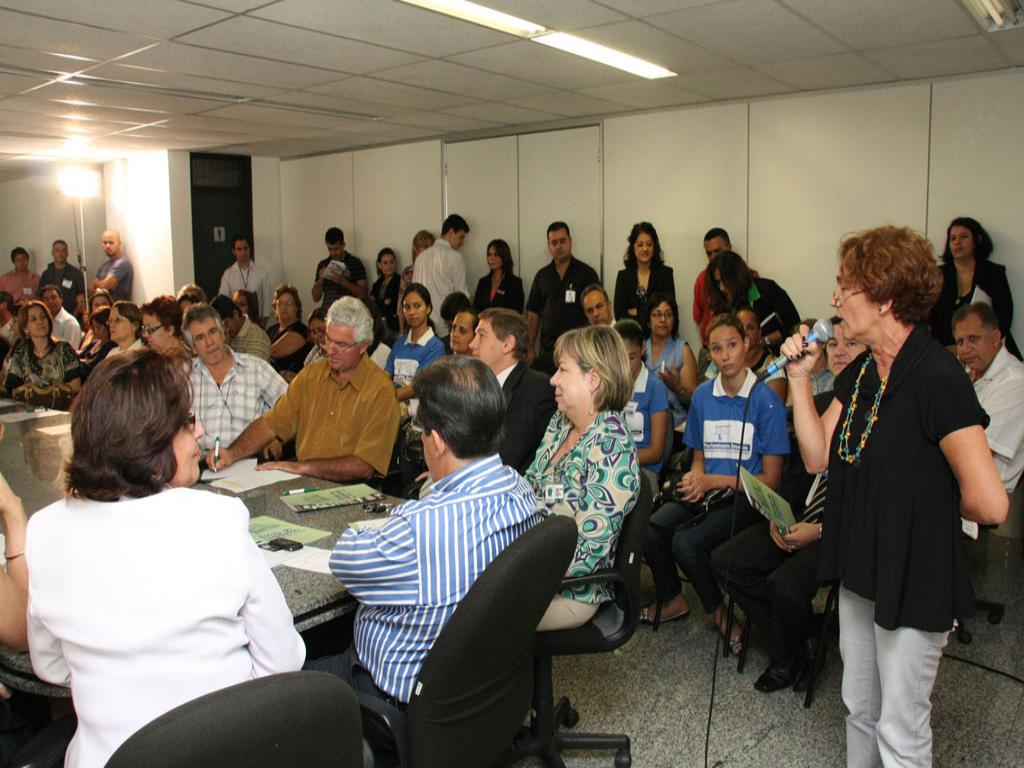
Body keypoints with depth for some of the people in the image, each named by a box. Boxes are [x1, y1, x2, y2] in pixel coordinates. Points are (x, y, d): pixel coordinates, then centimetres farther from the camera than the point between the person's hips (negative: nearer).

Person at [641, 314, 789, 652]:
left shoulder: (766, 400, -8)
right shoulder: (702, 396, 8)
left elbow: (770, 479, -6)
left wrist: (713, 481, -12)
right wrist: (696, 479, -6)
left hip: (746, 497, -5)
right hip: (706, 493, 5)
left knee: (686, 541, -29)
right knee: (648, 531, -22)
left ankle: (720, 611, 1)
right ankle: (672, 599, 8)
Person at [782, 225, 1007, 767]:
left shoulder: (936, 378, -24)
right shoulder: (860, 372, 3)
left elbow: (989, 504, -27)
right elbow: (817, 457, 1)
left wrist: (929, 502, -7)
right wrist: (799, 377, -4)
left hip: (915, 579, -8)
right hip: (861, 566, 8)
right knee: (859, 709, 24)